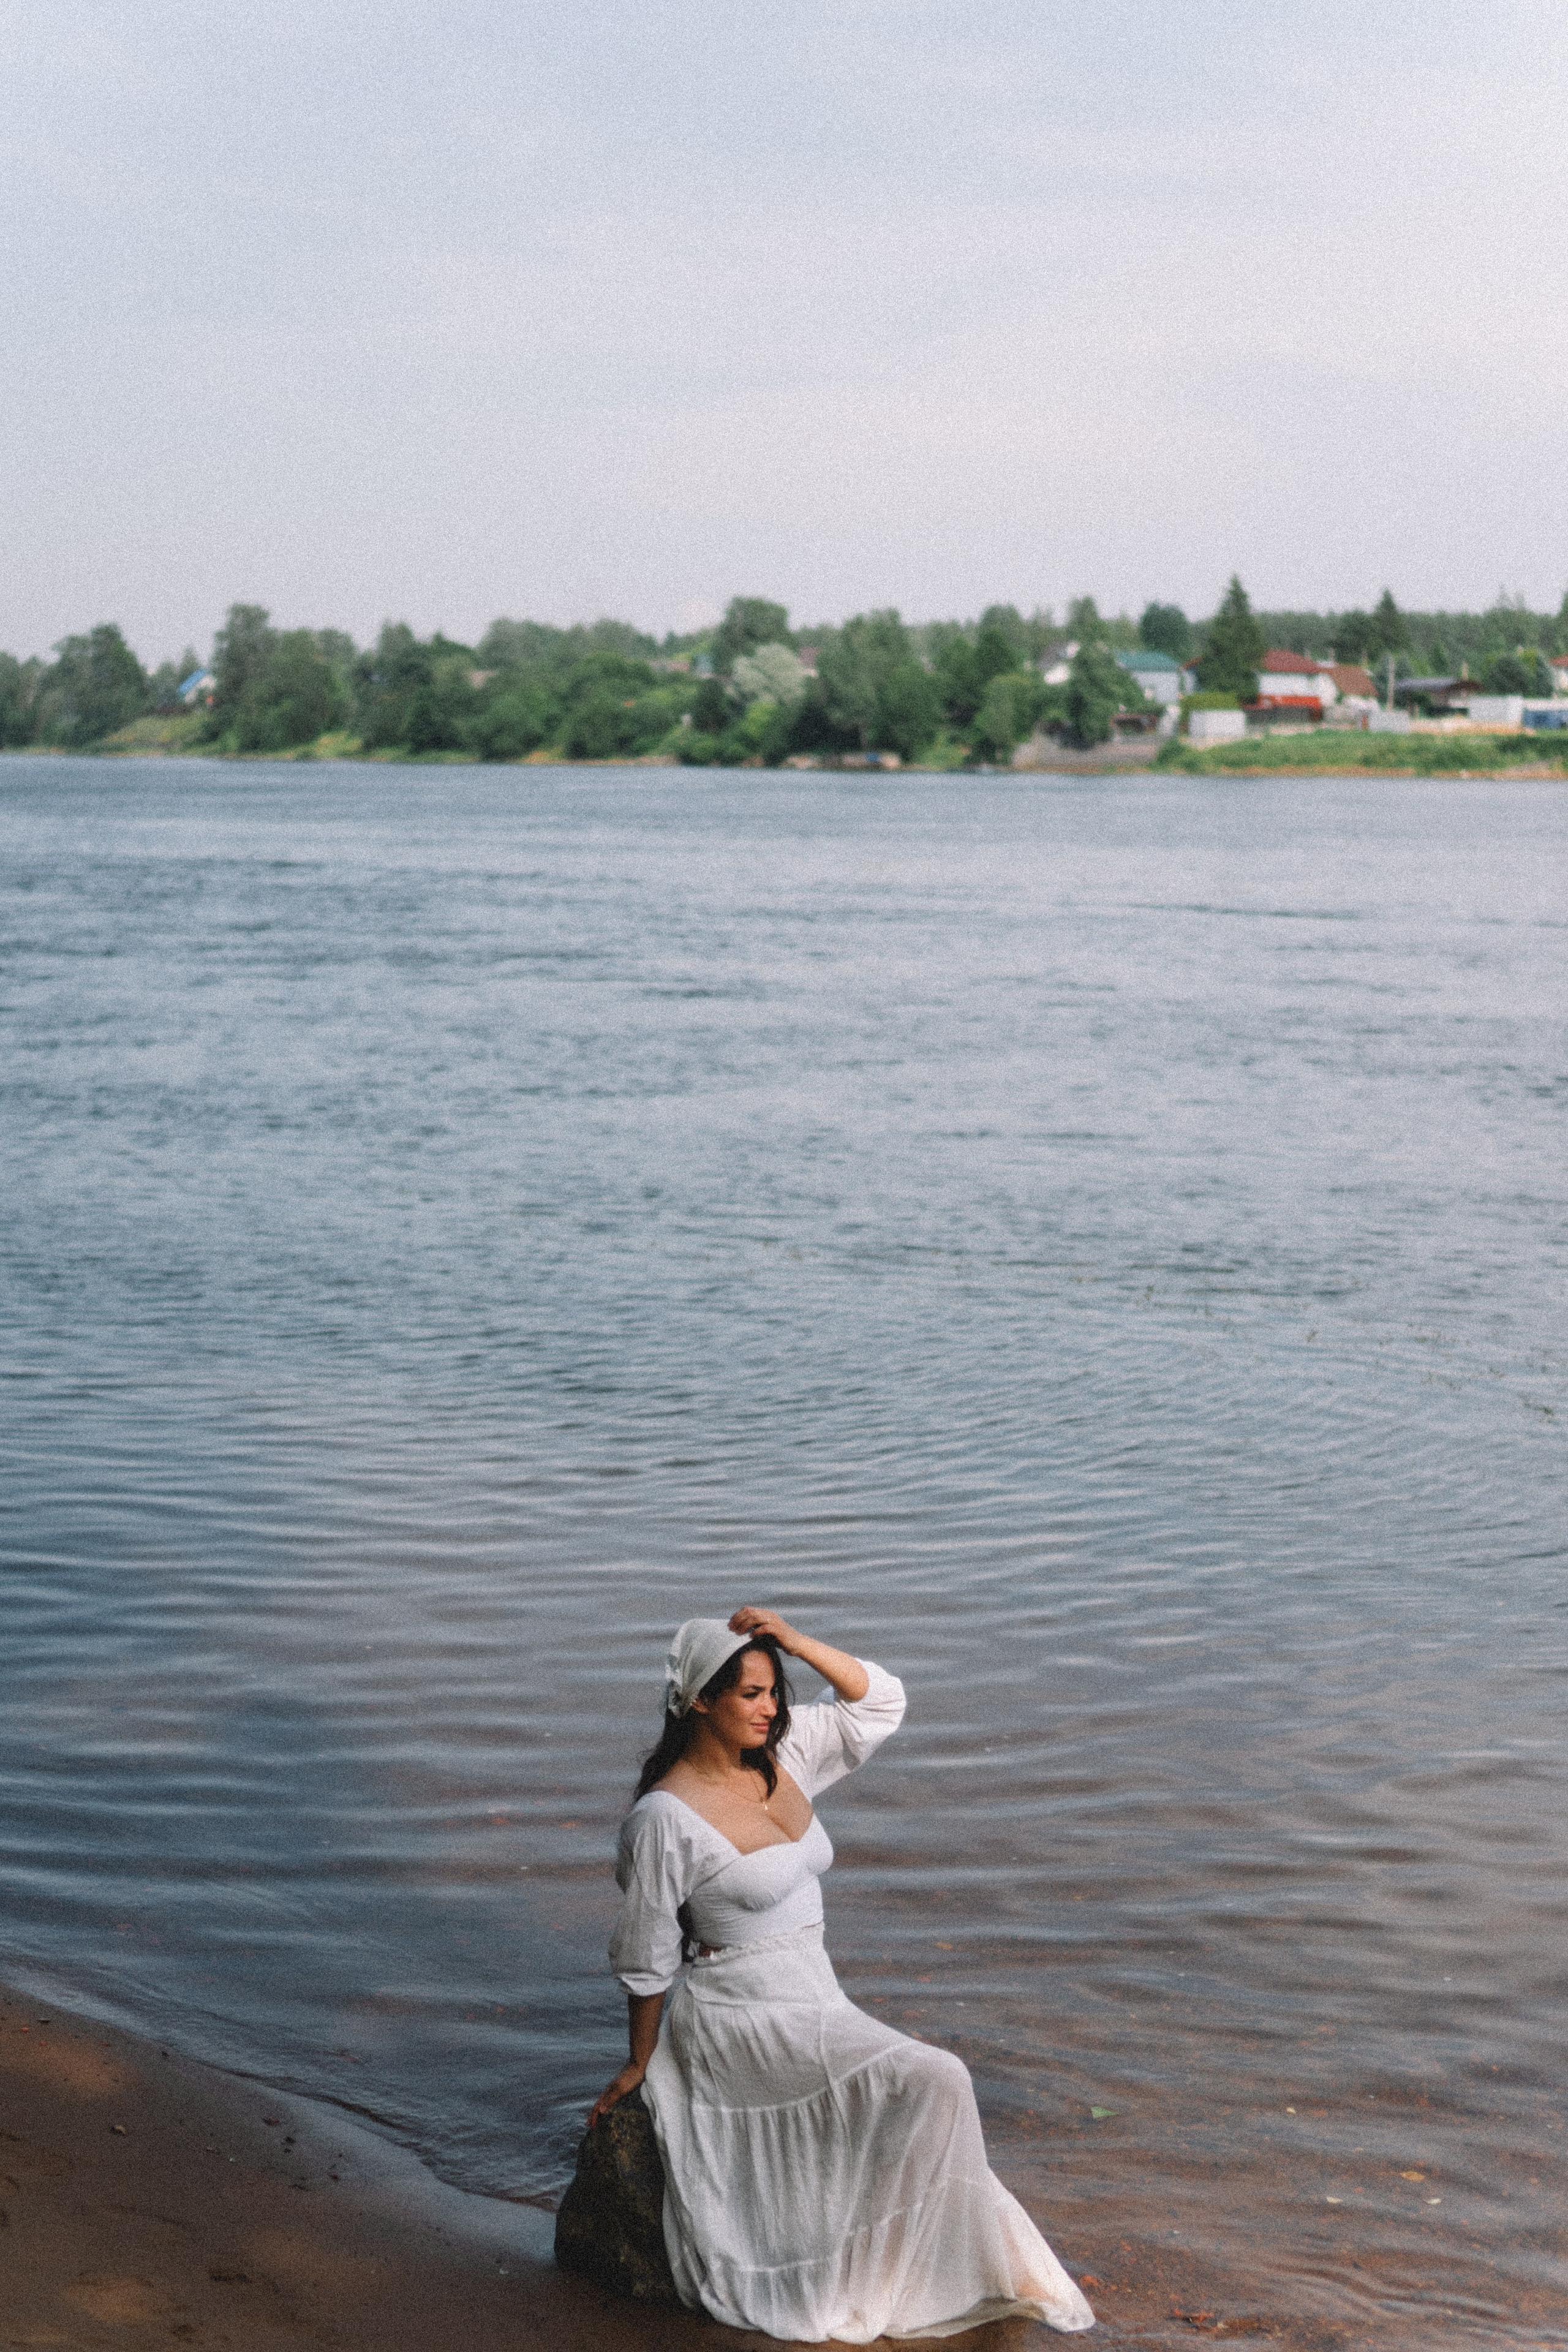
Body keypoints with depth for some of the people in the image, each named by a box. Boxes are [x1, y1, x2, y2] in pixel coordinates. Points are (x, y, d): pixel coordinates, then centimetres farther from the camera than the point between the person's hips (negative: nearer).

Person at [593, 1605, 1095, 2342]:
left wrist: (797, 1642, -7)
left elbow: (878, 1702, 8)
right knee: (933, 2085, -15)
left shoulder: (782, 1755, 3)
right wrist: (640, 2063, -1)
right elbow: (646, 1957, -10)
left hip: (812, 1998, 8)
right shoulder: (667, 1818, -18)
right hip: (745, 2020, -8)